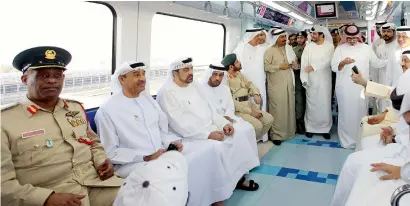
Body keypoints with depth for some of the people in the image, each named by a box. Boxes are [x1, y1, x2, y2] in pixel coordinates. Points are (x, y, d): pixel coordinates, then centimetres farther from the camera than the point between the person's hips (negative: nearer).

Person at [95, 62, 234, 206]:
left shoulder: (147, 98, 14)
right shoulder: (107, 111, -7)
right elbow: (110, 153, -9)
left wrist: (171, 142, -5)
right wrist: (146, 157, -18)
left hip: (163, 152, 7)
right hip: (132, 163, -7)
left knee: (206, 148, -8)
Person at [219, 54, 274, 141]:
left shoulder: (238, 74, 14)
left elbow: (249, 84, 23)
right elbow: (231, 102, -22)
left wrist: (256, 94, -1)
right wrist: (250, 111, -20)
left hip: (249, 105, 9)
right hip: (237, 110, -9)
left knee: (269, 119, -2)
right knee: (257, 125, -24)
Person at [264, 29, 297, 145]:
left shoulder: (289, 49, 14)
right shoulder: (270, 51, -5)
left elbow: (295, 63, 23)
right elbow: (265, 66, -13)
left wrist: (295, 64, 0)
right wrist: (279, 67, -17)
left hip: (289, 84, 6)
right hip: (276, 85, -6)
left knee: (289, 108, 12)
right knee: (277, 109, -5)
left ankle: (289, 131, 25)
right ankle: (276, 135, 3)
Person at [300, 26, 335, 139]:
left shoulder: (329, 46, 0)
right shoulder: (309, 46, 3)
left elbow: (327, 61, -13)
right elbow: (304, 63, -4)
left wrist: (313, 66, -22)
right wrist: (304, 79, -11)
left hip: (324, 80, -1)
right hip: (311, 80, 1)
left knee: (325, 104, 4)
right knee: (311, 104, 5)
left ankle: (325, 128, 14)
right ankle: (310, 128, 15)